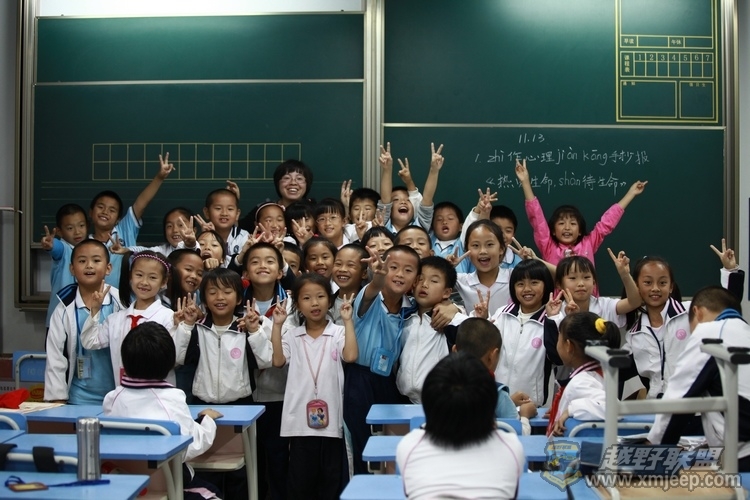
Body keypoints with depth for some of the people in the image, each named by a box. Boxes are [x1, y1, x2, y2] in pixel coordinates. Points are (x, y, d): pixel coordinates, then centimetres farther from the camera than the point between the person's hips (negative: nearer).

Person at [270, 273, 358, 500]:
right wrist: (277, 325, -9)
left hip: (331, 417, -1)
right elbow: (278, 360, -7)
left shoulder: (338, 333, -1)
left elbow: (351, 356, -17)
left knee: (331, 478, 9)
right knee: (300, 478, 10)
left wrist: (348, 320, -16)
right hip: (300, 418, 2)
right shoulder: (292, 336, 6)